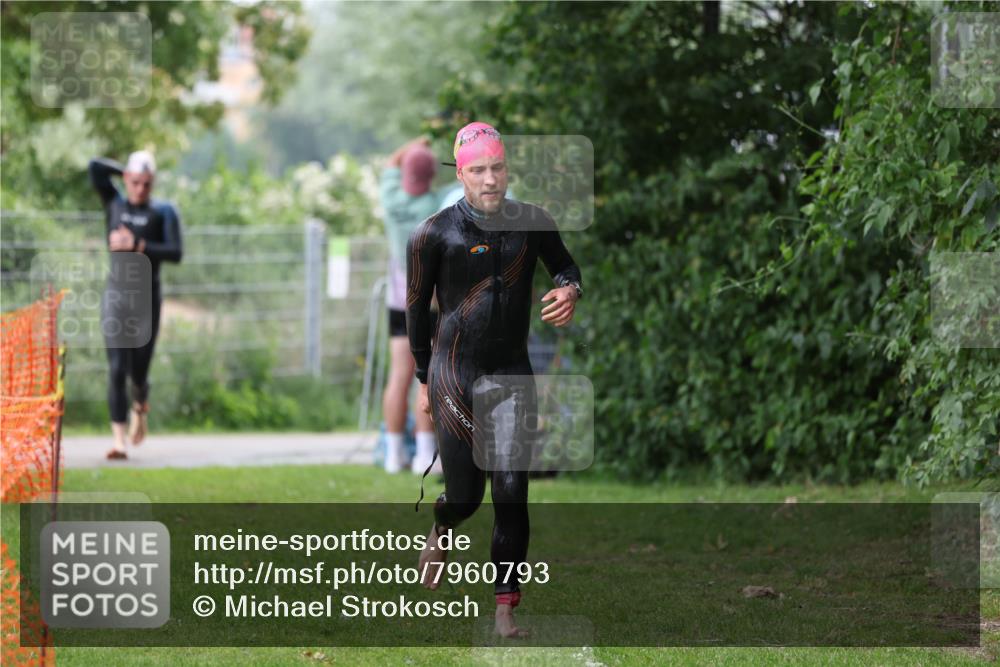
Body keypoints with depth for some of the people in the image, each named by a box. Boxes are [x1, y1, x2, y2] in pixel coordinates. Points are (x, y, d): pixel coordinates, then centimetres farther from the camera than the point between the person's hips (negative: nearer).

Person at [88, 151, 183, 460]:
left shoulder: (163, 212, -1)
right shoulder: (115, 203, 4)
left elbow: (175, 253, -13)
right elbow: (95, 166, -7)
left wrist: (137, 246, -18)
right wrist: (129, 171, 4)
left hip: (147, 298, 0)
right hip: (116, 295, 0)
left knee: (138, 371, 7)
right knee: (117, 369, -11)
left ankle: (140, 406, 42)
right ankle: (119, 438, -13)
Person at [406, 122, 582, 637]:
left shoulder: (532, 224, 0)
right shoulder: (434, 235, -8)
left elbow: (565, 265, 17)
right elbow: (417, 308, 3)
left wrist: (569, 290, -8)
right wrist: (423, 380, 8)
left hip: (512, 376, 2)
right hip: (454, 377, -2)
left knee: (511, 492, -8)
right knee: (465, 496, 3)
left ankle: (505, 607, -3)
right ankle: (440, 531, 41)